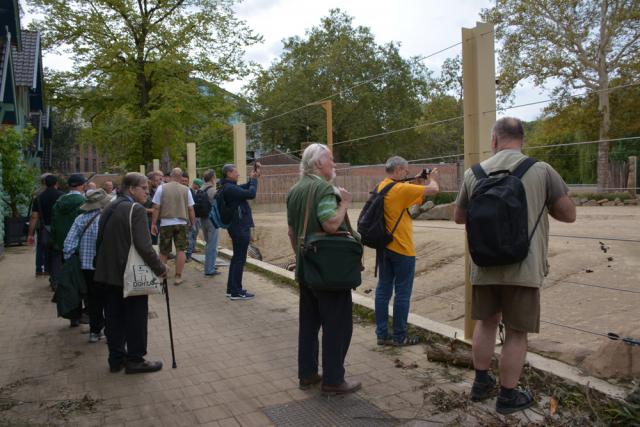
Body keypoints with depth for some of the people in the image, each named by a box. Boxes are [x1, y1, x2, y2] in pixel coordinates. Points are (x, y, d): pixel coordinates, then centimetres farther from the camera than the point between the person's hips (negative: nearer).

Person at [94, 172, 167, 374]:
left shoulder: (109, 208, 11)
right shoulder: (136, 209, -16)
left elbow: (101, 240, 17)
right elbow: (144, 246, -23)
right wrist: (160, 267, -13)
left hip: (108, 273, 8)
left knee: (114, 317, 14)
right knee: (136, 318, 5)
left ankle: (116, 358, 24)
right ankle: (135, 360, 14)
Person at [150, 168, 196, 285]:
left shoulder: (162, 188, 0)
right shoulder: (186, 190, 2)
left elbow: (156, 208, -2)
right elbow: (190, 209, 4)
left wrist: (153, 224, 3)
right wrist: (192, 224, 14)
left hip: (166, 223, 0)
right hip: (181, 223, 0)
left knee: (163, 252, 11)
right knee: (180, 250, 4)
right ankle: (178, 277, 4)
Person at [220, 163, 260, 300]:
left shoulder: (229, 187, 12)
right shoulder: (230, 188, -19)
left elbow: (246, 188, 20)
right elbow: (251, 194, -22)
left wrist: (253, 177, 5)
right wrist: (254, 179, -7)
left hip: (237, 226, 11)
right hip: (240, 227, -11)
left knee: (237, 257, 17)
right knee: (240, 259, -4)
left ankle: (231, 289, 25)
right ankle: (236, 292, 3)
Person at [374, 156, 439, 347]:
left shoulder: (381, 187, 7)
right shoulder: (401, 189, -18)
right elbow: (433, 189, -16)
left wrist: (417, 182, 10)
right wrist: (432, 178, 4)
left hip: (384, 246, 8)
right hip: (401, 249, -8)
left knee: (383, 290, 11)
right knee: (402, 293, 3)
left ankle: (382, 334, 18)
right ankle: (399, 336, 12)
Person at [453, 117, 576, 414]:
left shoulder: (474, 173, 1)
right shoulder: (541, 171, -6)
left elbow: (459, 217, 12)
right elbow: (569, 215, 0)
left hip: (484, 267, 3)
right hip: (523, 268, -3)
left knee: (486, 322, 20)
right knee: (516, 332, 9)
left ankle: (481, 382, 32)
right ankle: (508, 396, 21)